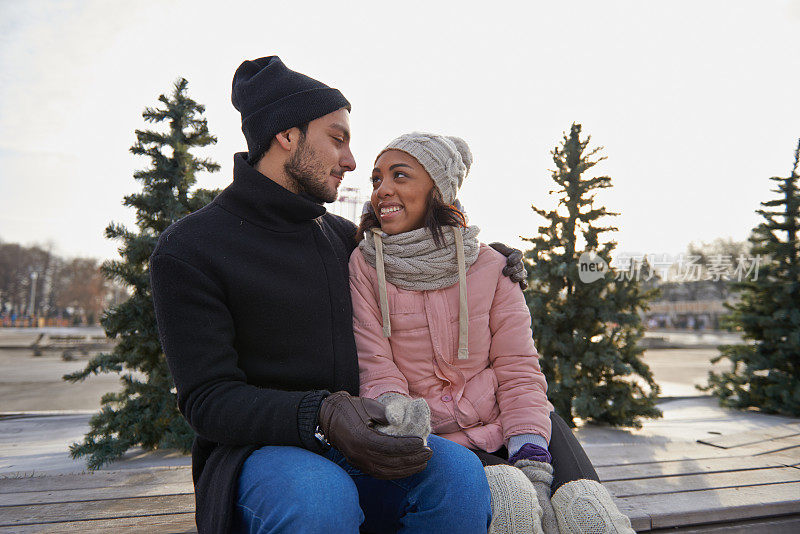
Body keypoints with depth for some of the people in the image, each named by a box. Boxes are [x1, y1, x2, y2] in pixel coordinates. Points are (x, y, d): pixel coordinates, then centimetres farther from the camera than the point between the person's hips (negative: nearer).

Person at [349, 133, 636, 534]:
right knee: (507, 498, -30)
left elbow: (518, 372, -1)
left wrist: (532, 466, -14)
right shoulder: (363, 265, -3)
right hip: (433, 438, -1)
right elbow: (374, 368, -6)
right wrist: (394, 406, -31)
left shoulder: (490, 266, 1)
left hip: (503, 424, 2)